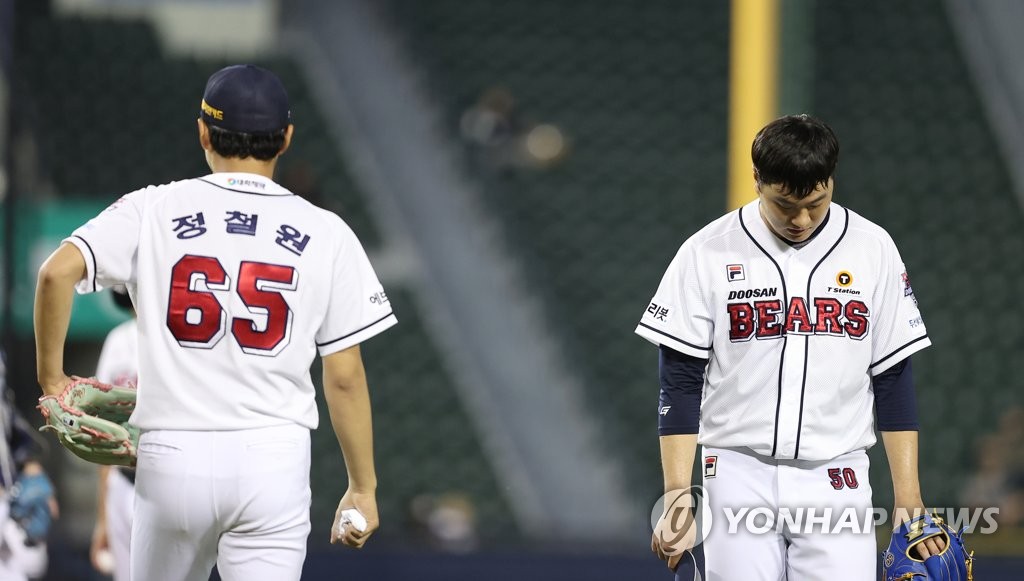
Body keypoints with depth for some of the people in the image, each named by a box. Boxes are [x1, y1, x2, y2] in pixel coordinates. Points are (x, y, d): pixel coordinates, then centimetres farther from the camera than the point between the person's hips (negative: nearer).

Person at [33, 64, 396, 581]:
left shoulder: (154, 211, 2)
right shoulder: (325, 234, 2)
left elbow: (57, 272, -12)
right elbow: (344, 378, 1)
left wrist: (51, 378, 0)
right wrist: (362, 488, 9)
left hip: (173, 458, 1)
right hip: (274, 461, -1)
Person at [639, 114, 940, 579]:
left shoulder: (873, 249, 2)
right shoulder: (707, 253, -2)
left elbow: (893, 379, 6)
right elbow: (680, 383, 0)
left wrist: (908, 495, 1)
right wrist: (678, 491, -8)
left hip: (835, 486, 1)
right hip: (738, 481, -1)